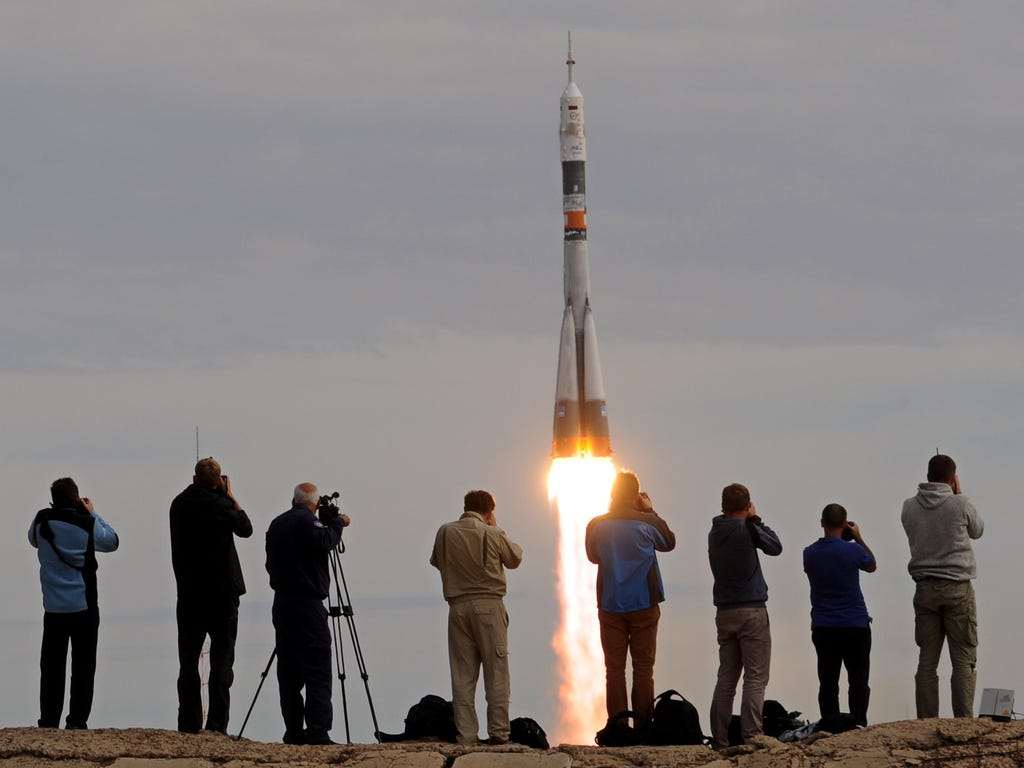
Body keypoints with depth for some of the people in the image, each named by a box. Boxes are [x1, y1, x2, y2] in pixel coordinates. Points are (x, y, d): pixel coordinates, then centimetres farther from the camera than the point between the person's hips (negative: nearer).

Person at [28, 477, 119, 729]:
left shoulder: (43, 520, -3)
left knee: (51, 666, 8)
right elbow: (112, 542, 8)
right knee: (83, 666, 2)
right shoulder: (87, 524, -9)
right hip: (84, 607, -2)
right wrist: (92, 514, 15)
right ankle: (77, 720, -3)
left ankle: (49, 720, 5)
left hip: (53, 607, 2)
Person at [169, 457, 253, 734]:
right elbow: (245, 529, 5)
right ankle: (217, 726, -8)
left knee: (188, 661, 9)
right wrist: (230, 496, 8)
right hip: (222, 591, -4)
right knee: (222, 660, -1)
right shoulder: (219, 505, -11)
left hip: (188, 593, 4)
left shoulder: (179, 504, 4)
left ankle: (188, 724, 6)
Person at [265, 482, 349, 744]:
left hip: (282, 604, 8)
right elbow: (323, 542, -24)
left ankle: (293, 732, 8)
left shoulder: (277, 524, 15)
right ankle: (317, 731, -17)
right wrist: (338, 523, -7)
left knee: (289, 673, 9)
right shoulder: (307, 521, -9)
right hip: (307, 605, -8)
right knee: (317, 673, -9)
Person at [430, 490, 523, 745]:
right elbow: (515, 558, 9)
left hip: (458, 607, 3)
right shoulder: (493, 535, -8)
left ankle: (466, 735, 1)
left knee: (462, 676, 5)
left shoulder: (446, 533, 0)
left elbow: (436, 561, 16)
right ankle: (498, 733, -2)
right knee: (496, 673, 2)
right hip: (489, 605, -3)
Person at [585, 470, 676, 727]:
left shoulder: (596, 526, -5)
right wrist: (650, 512, 15)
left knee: (614, 669, 4)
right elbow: (669, 542, 12)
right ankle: (643, 727, 2)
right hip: (644, 605, -1)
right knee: (643, 668, 4)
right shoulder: (648, 523, -8)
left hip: (610, 607, 1)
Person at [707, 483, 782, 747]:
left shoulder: (715, 534, 8)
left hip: (724, 613, 6)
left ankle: (720, 739, 4)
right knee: (755, 678, -6)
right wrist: (755, 520, 10)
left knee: (726, 678, 8)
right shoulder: (747, 530, -10)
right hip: (752, 611, -6)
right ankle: (751, 735, -16)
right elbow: (775, 546, 4)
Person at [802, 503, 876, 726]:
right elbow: (871, 566, 9)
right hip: (855, 625, -3)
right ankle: (858, 725, -2)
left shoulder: (809, 554, -1)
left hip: (822, 628, 3)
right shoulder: (852, 551, -10)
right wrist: (859, 539, 14)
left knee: (828, 682, 5)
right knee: (858, 680, 3)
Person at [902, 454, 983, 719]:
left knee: (927, 661, 5)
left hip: (924, 589, 3)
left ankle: (926, 723, 2)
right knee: (963, 660, -1)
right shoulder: (961, 505, -8)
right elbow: (977, 530, 10)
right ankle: (963, 720, -7)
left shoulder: (910, 507, 1)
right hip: (957, 588, -3)